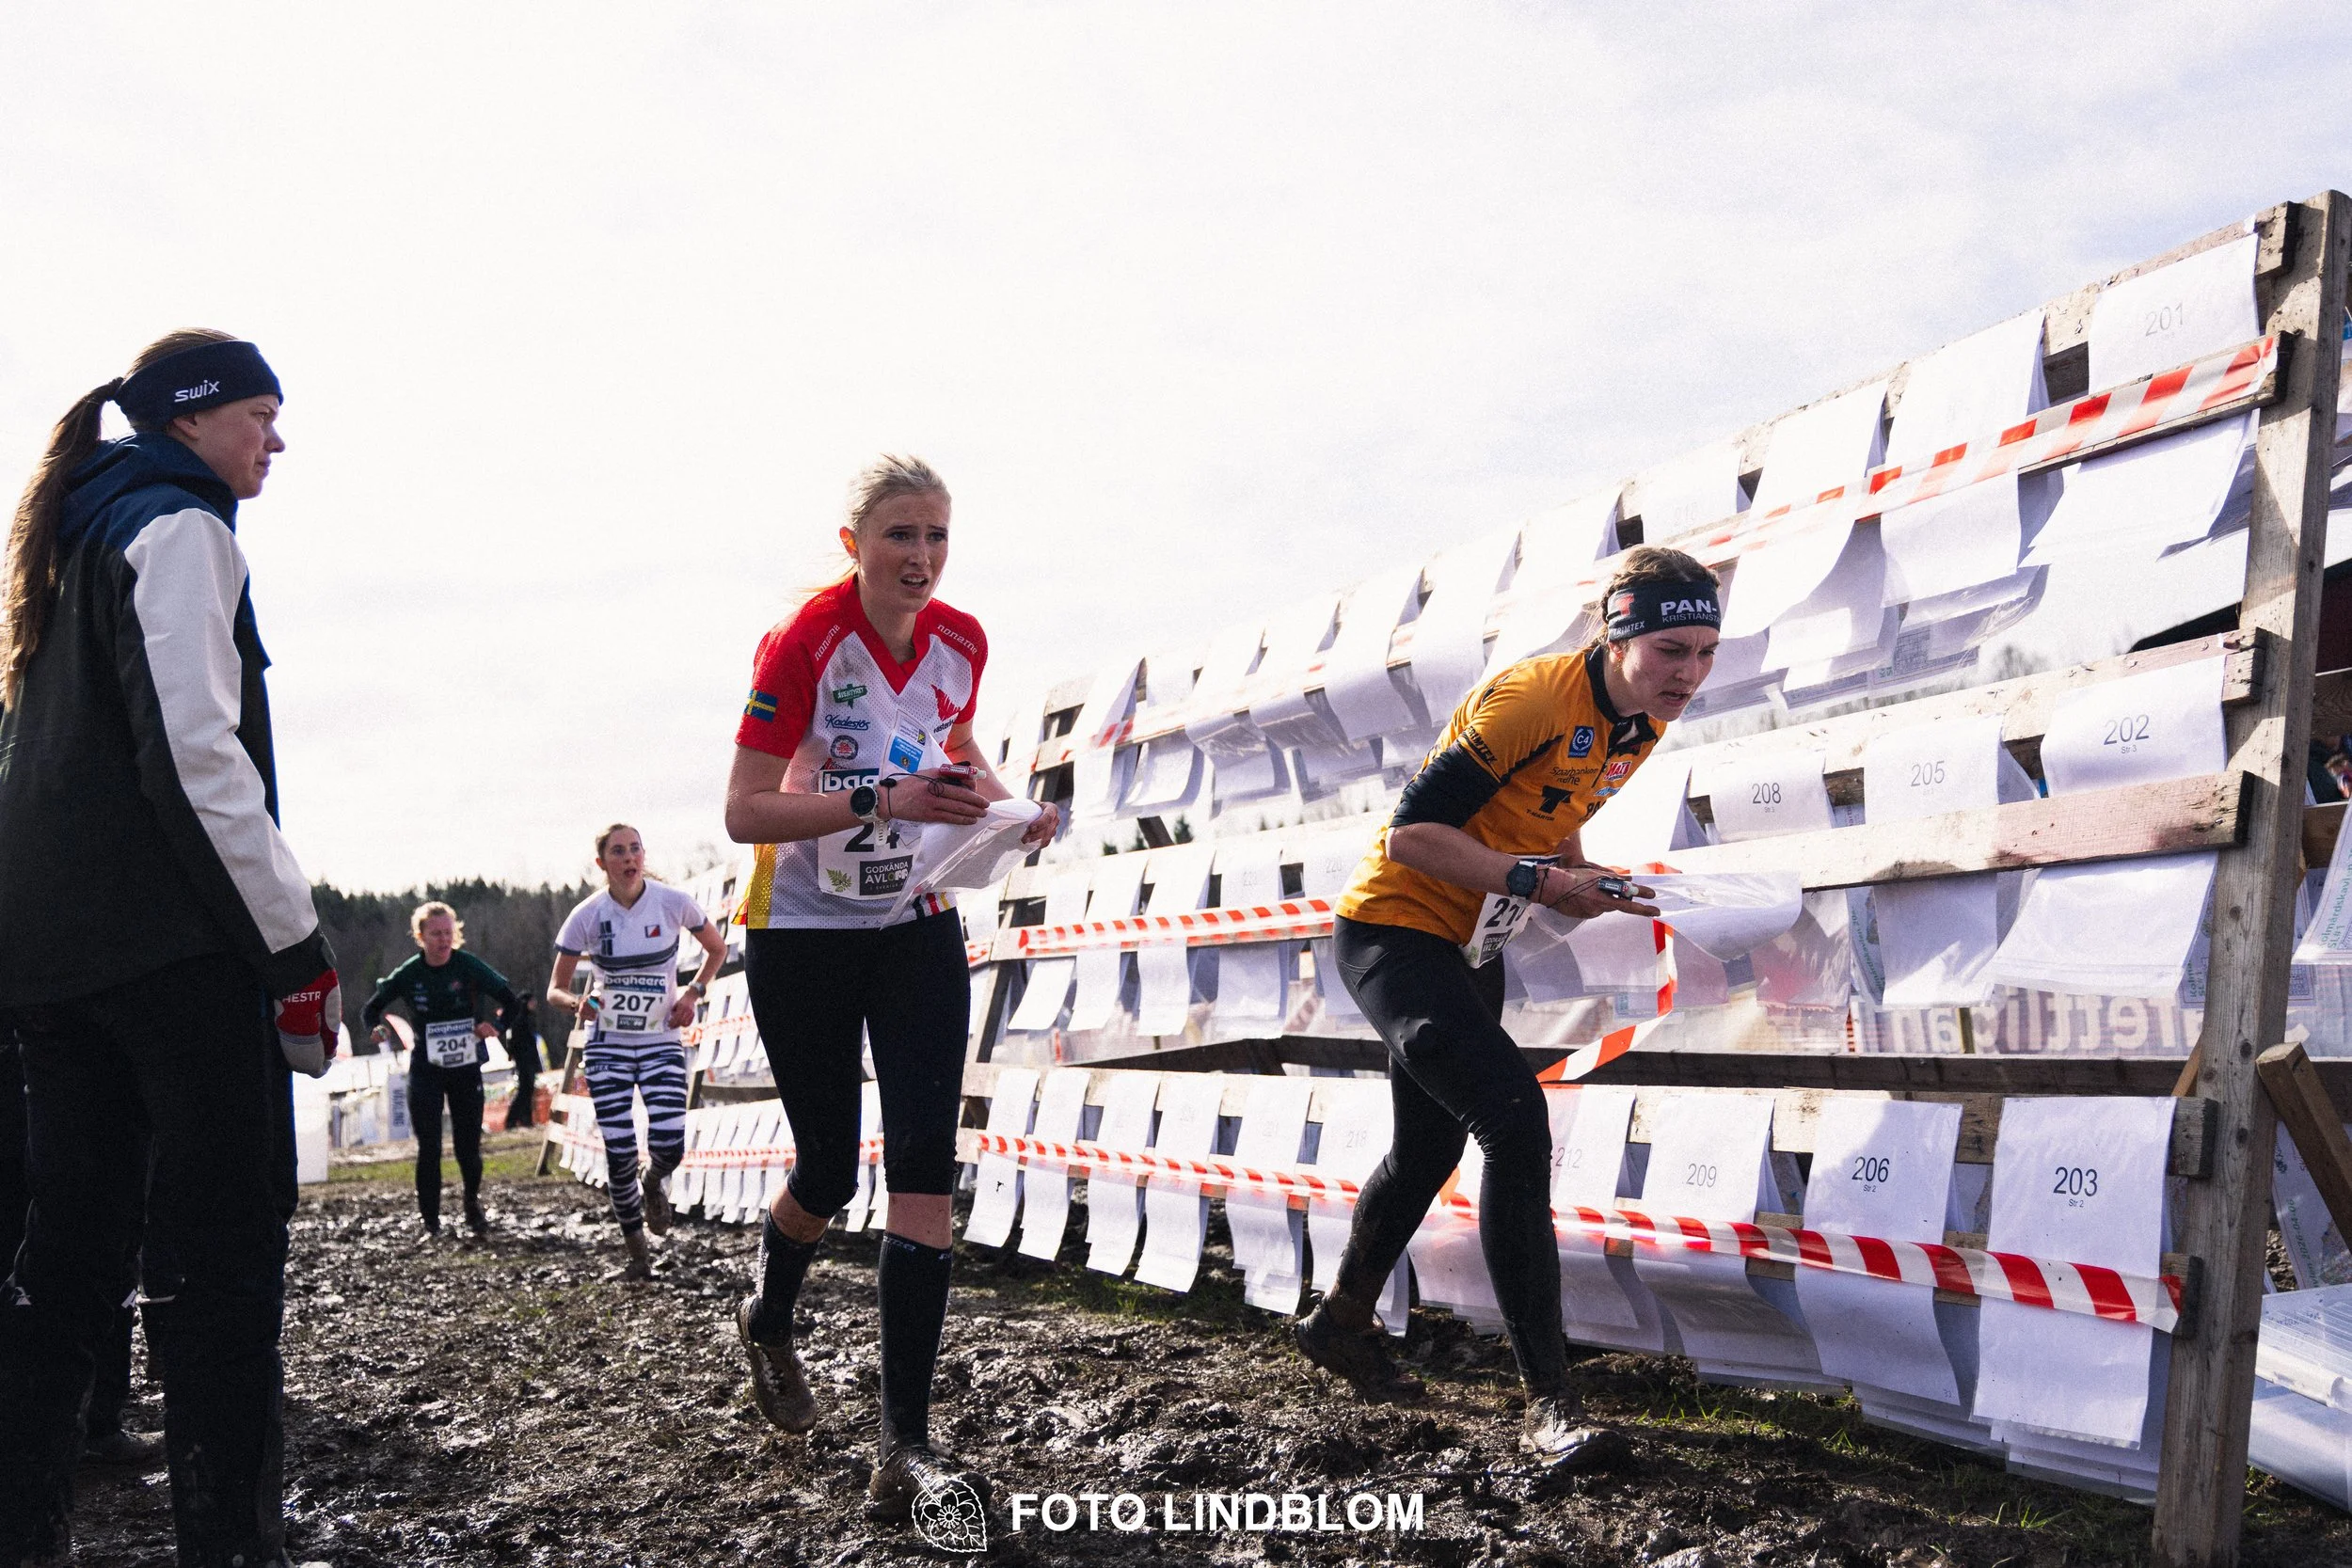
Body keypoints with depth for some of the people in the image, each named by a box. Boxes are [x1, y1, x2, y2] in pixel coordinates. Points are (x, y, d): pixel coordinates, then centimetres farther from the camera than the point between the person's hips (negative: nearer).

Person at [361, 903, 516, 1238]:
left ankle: (473, 1204, 34)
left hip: (466, 1068, 0)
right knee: (429, 1147, -7)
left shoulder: (468, 966, -9)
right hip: (425, 1070, 0)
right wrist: (376, 1029, -15)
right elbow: (370, 1010, 6)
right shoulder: (409, 974, -5)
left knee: (468, 1145, 6)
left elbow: (511, 1000, -7)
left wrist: (496, 1026, -25)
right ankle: (431, 1223, 2)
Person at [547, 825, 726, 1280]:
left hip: (661, 1042, 0)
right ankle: (636, 1249, 14)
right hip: (607, 1046, 0)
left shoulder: (673, 902, -7)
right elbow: (555, 989, 0)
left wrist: (694, 992, -4)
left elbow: (716, 949, 11)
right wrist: (578, 1003, -22)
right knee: (619, 1151, -6)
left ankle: (652, 1185, 23)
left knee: (669, 1144, -16)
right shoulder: (587, 916, -7)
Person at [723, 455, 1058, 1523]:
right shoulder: (804, 641, -18)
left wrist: (997, 796, -3)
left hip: (916, 928, 4)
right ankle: (767, 1323, 42)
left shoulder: (960, 641, -3)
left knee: (925, 1162, -10)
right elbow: (744, 813, -21)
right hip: (801, 935, -3)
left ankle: (906, 1442, -8)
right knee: (829, 1170, 6)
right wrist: (884, 800, -32)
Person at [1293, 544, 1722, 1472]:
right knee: (1516, 1124, -23)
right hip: (1393, 932, -9)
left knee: (1431, 1146, 21)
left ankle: (1342, 1323, 44)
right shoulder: (1529, 699, -26)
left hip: (1468, 950, 10)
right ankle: (1548, 1403, -19)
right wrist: (1542, 881, -29)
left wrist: (1583, 886, 0)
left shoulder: (1642, 727, 2)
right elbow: (1410, 833, -26)